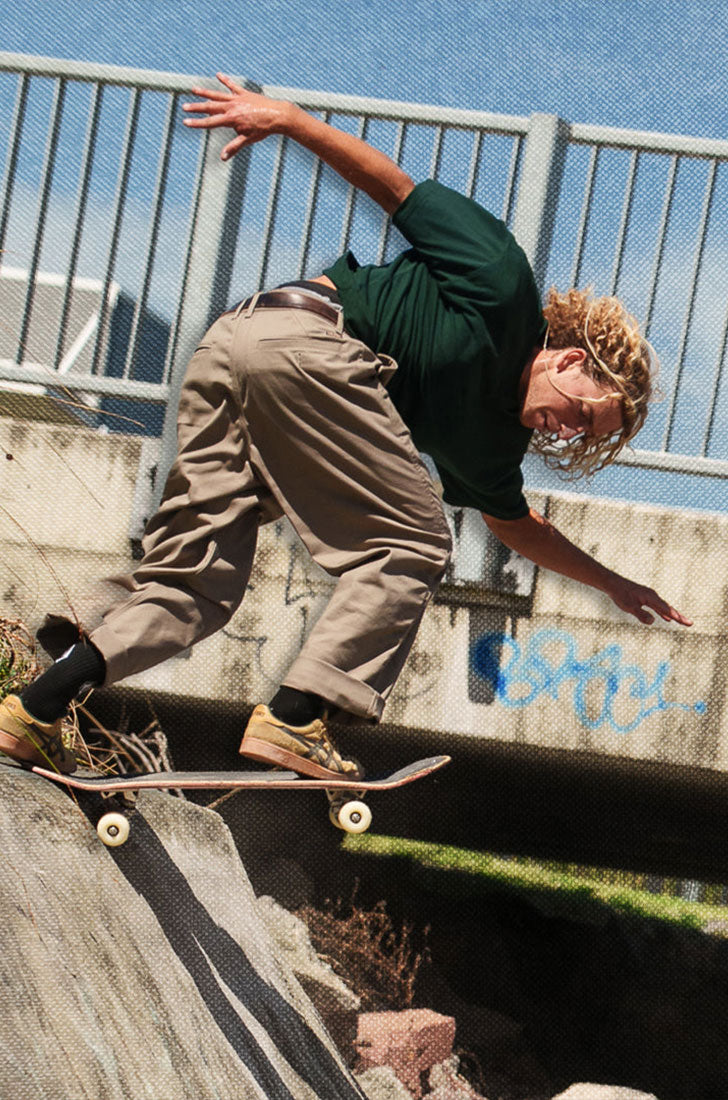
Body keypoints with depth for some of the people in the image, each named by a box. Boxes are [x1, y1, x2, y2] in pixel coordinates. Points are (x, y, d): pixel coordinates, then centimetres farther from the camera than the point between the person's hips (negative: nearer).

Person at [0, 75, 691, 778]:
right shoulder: (503, 286, 5)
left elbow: (515, 523, 41)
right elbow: (400, 191, 5)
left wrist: (611, 582, 49)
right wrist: (285, 119, -1)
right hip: (303, 339, -9)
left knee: (194, 586, 4)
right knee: (410, 547, -4)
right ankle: (294, 718, -15)